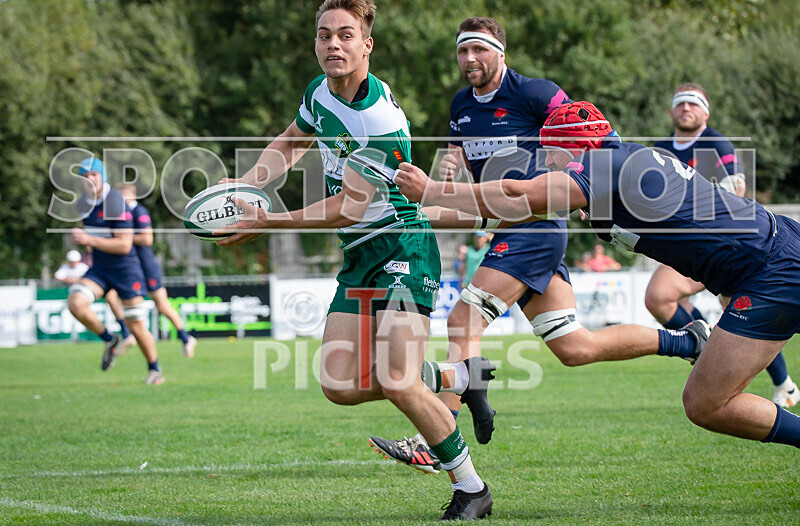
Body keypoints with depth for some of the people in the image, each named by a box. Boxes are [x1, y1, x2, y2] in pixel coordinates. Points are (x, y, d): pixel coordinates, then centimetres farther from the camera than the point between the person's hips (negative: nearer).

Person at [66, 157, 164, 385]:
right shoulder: (83, 203, 4)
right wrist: (91, 248, 13)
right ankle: (109, 340, 2)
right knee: (75, 303, -20)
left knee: (136, 326, 0)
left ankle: (154, 370, 22)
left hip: (125, 269, -6)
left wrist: (89, 240, -27)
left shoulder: (115, 203, -19)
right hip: (99, 269, 6)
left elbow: (124, 245, -23)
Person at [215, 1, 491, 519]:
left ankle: (472, 487, -2)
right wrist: (243, 187, 9)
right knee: (340, 386, -2)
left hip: (403, 247, -8)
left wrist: (267, 222, -12)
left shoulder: (380, 119, -22)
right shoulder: (320, 92, 5)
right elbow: (291, 143, 25)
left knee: (396, 381, -20)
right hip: (358, 255, 8)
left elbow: (349, 206, -19)